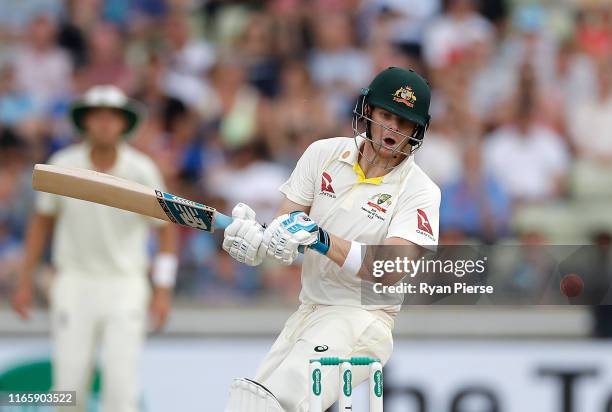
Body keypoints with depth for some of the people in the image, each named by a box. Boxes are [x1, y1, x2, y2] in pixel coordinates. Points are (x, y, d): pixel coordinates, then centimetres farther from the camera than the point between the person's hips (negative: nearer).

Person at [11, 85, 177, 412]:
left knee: (121, 383, -11)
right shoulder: (63, 165, -4)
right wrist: (24, 281, 7)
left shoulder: (142, 170, -7)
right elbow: (42, 221, 9)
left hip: (125, 285, -1)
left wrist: (163, 291, -4)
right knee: (69, 386, -2)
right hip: (74, 283, 1)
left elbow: (165, 228, 2)